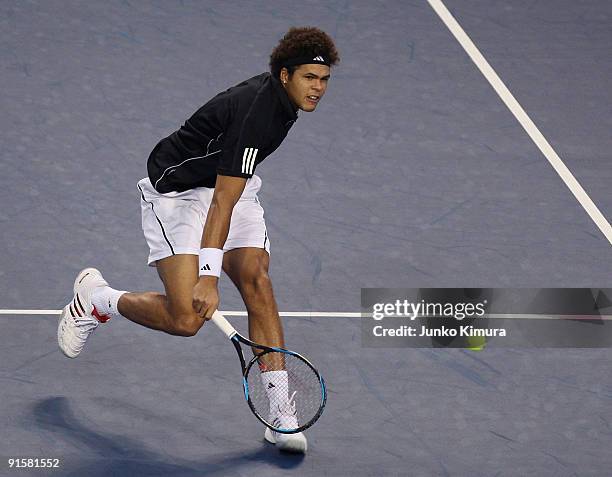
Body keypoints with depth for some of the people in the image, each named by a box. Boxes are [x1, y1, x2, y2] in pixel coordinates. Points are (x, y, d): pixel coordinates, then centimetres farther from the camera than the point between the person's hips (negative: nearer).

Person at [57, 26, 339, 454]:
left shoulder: (283, 94, -2)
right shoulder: (255, 113, -31)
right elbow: (221, 202, -33)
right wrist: (209, 276, -36)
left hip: (234, 185, 8)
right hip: (179, 191, -8)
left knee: (257, 282, -13)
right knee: (186, 318, -16)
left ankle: (281, 414, -15)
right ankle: (95, 298, 13)